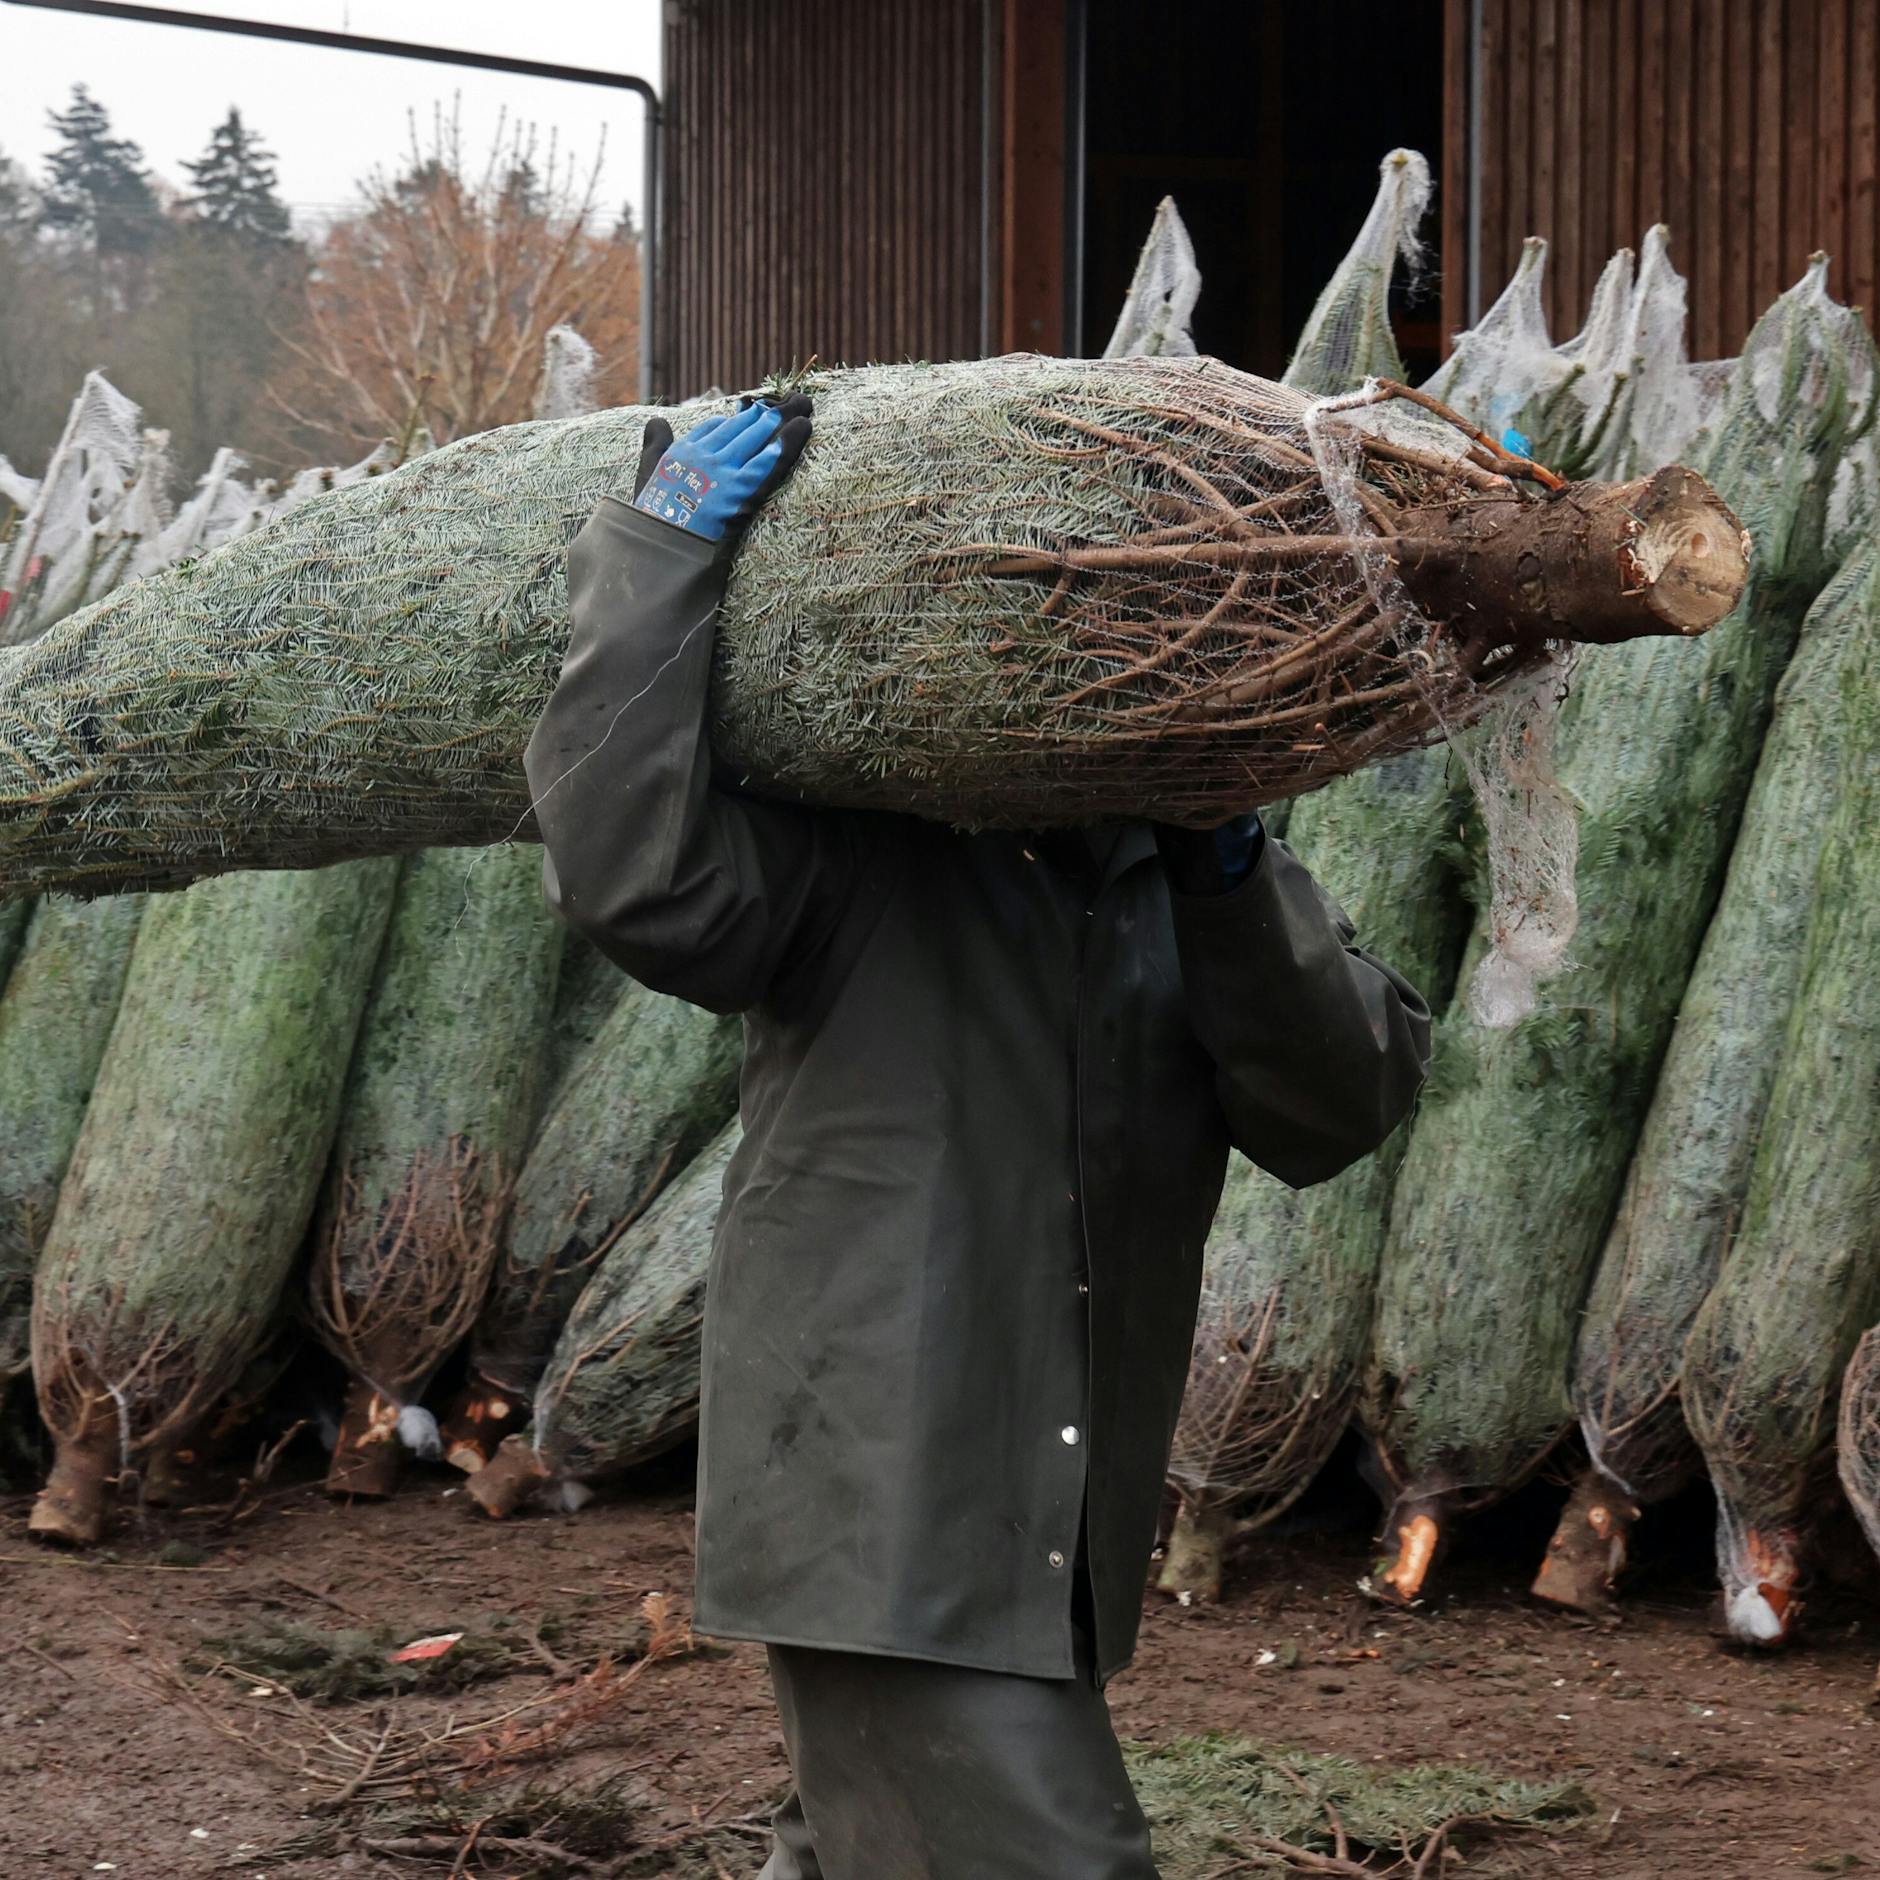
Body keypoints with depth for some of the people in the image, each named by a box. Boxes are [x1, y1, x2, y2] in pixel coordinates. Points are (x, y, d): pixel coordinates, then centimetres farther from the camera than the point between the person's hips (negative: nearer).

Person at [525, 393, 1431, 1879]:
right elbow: (633, 866, -24)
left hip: (1063, 1538, 7)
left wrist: (1233, 884, -17)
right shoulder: (853, 853, -6)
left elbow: (1340, 1111, -2)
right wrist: (660, 545, -21)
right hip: (881, 1518, -7)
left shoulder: (1188, 884, 11)